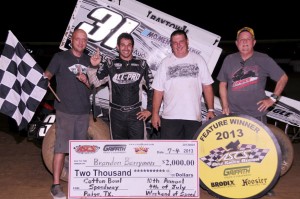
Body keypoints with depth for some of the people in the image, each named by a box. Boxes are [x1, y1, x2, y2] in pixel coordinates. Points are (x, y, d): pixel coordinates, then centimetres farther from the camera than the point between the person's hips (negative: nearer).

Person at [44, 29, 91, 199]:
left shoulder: (88, 61, 12)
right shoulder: (60, 57, 0)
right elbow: (48, 73, -7)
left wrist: (86, 81, -8)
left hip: (84, 111, 5)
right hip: (65, 110, -5)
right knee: (61, 148, -7)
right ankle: (56, 185, 0)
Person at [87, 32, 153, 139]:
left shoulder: (141, 64, 2)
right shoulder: (110, 65, 1)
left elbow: (152, 88, 6)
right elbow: (95, 82, -9)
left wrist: (149, 109, 1)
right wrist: (94, 66, -26)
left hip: (136, 114, 0)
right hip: (116, 114, 1)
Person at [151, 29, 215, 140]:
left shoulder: (198, 60, 6)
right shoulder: (165, 63, 6)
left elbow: (207, 86, 6)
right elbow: (158, 90, 4)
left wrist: (210, 109, 0)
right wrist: (155, 113, 0)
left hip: (194, 117, 0)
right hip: (170, 117, 0)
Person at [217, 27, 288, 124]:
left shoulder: (264, 59, -1)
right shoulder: (229, 60, 6)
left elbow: (283, 78, 5)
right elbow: (222, 84, 12)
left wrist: (273, 98, -2)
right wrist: (225, 106, 4)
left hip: (257, 114, -2)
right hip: (233, 113, 2)